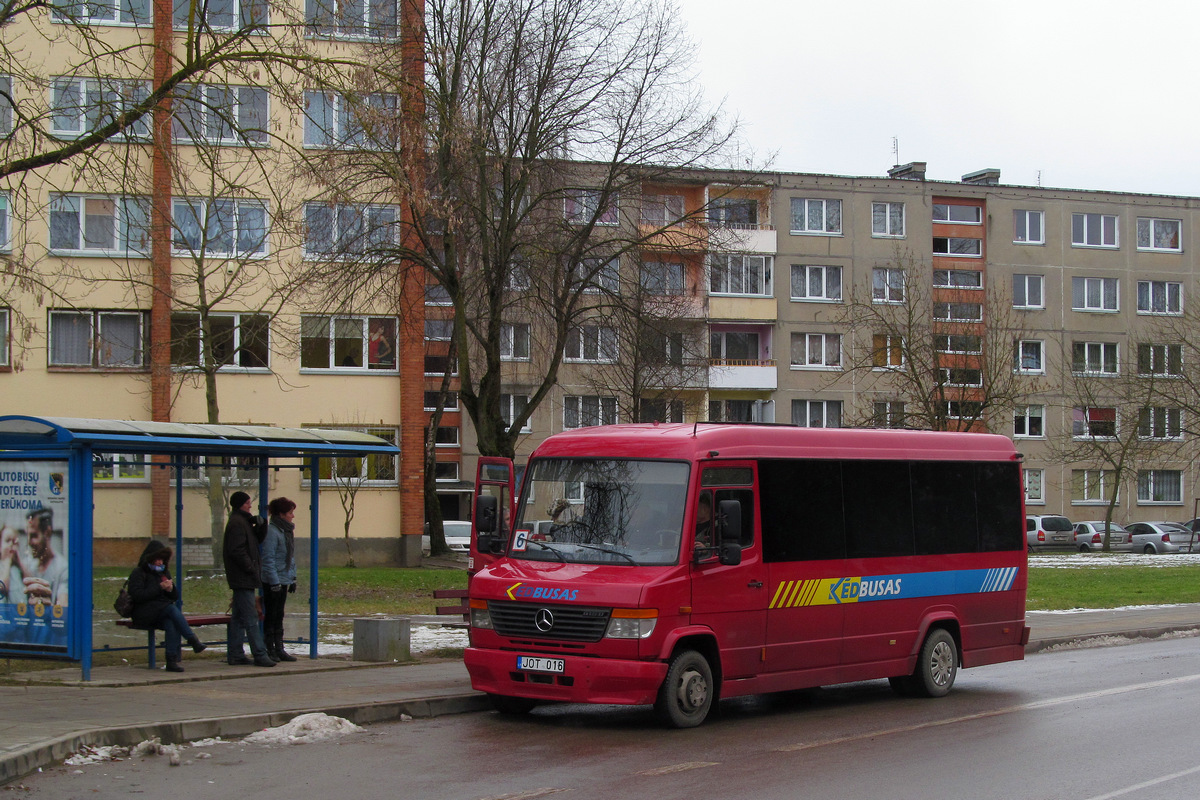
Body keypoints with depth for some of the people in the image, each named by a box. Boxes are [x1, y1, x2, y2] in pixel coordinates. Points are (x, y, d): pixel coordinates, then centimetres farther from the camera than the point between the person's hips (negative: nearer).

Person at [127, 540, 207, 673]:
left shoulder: (165, 573, 22)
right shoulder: (138, 573, 4)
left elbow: (175, 597, 21)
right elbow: (137, 595, -12)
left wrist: (171, 589, -2)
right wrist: (160, 587, -14)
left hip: (163, 614, 4)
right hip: (144, 614, -4)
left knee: (171, 623, -33)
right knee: (172, 609, -33)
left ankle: (173, 660, -42)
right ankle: (193, 640, -36)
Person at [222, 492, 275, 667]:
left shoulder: (242, 521, 19)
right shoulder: (237, 523, -13)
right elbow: (238, 551, -21)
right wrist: (252, 569, -17)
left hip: (240, 579, 11)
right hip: (243, 579, -11)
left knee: (238, 618, 12)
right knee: (250, 618, -10)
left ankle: (234, 654, 16)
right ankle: (260, 655, -11)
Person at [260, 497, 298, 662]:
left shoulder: (287, 531, 13)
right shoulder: (272, 531, -15)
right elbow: (268, 559, -19)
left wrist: (293, 579, 16)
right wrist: (274, 582, -20)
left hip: (283, 580, 9)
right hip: (272, 581, -9)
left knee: (278, 617, 12)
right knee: (271, 616, -1)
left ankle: (279, 649, 16)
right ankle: (270, 650, 4)